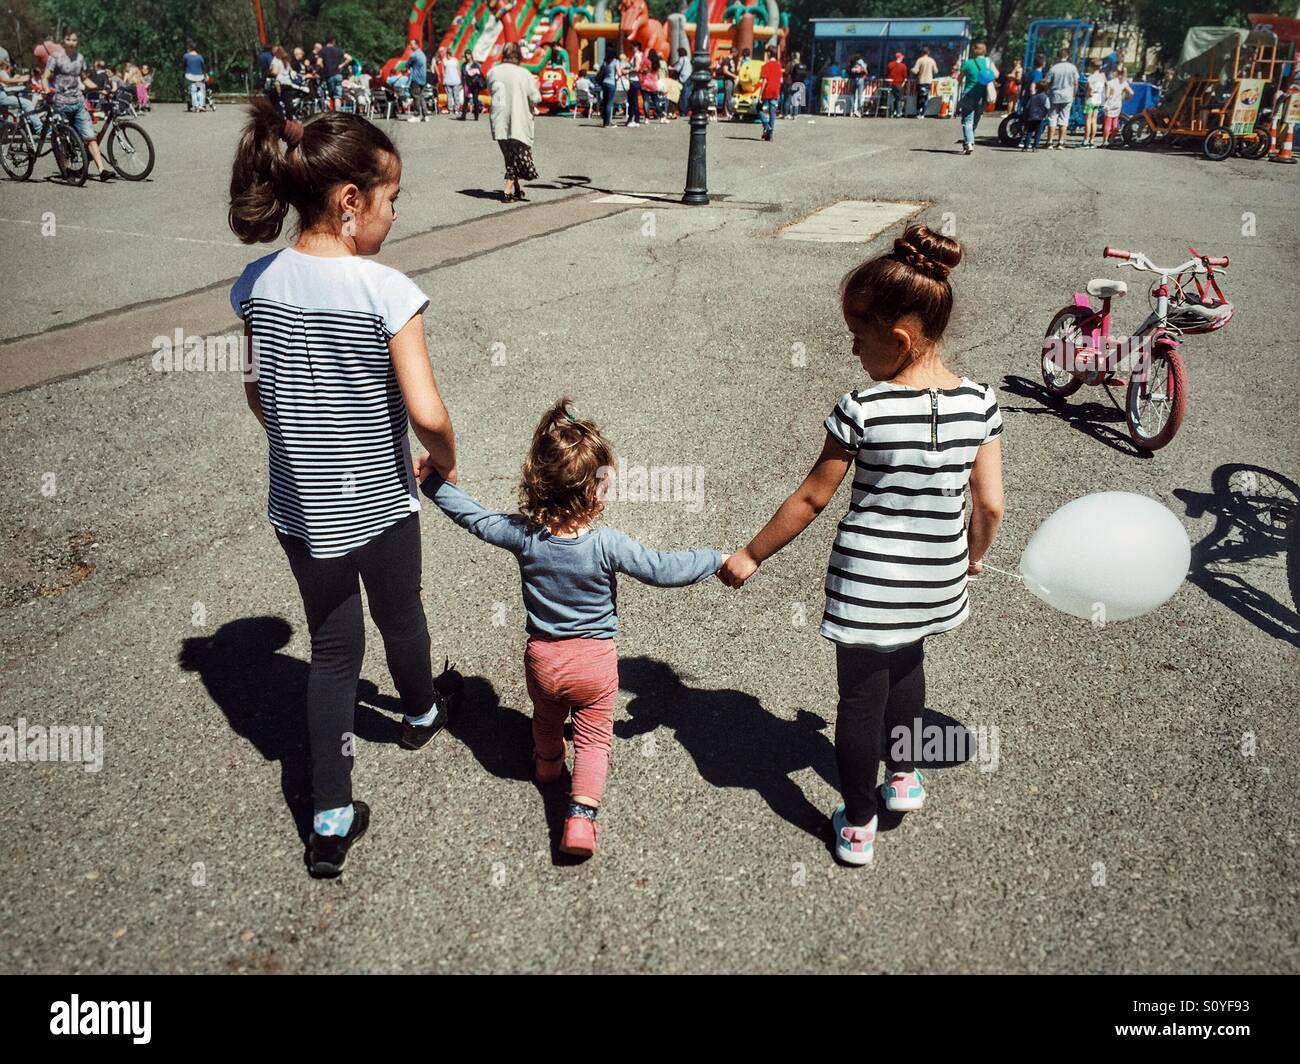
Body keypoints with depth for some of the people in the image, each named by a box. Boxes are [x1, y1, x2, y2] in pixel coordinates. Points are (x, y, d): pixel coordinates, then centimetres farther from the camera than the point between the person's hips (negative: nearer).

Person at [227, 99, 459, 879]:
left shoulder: (257, 284, -5)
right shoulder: (386, 291, -21)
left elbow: (258, 393, 5)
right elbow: (426, 412, -23)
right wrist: (446, 461, -3)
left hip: (300, 508, 4)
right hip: (379, 505, -4)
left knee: (333, 649, 15)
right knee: (399, 616, 24)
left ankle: (331, 820, 17)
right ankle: (422, 712, 54)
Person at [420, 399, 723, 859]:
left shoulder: (523, 535, -17)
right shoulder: (607, 544, -25)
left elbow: (472, 515, -4)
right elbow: (664, 569, -18)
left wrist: (431, 480, 11)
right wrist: (717, 559, -4)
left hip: (542, 657, 3)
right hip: (594, 661, -3)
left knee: (547, 720, 31)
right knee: (593, 738, 14)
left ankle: (547, 765, 57)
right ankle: (581, 813, 1)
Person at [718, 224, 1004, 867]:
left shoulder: (862, 410, -20)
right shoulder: (979, 402, -8)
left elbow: (811, 499, -12)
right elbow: (991, 505, -4)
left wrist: (750, 557, 0)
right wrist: (975, 555, 17)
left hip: (866, 581, -4)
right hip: (936, 581, 5)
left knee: (860, 696, 13)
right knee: (907, 663, 32)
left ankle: (858, 827, 28)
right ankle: (903, 775, 47)